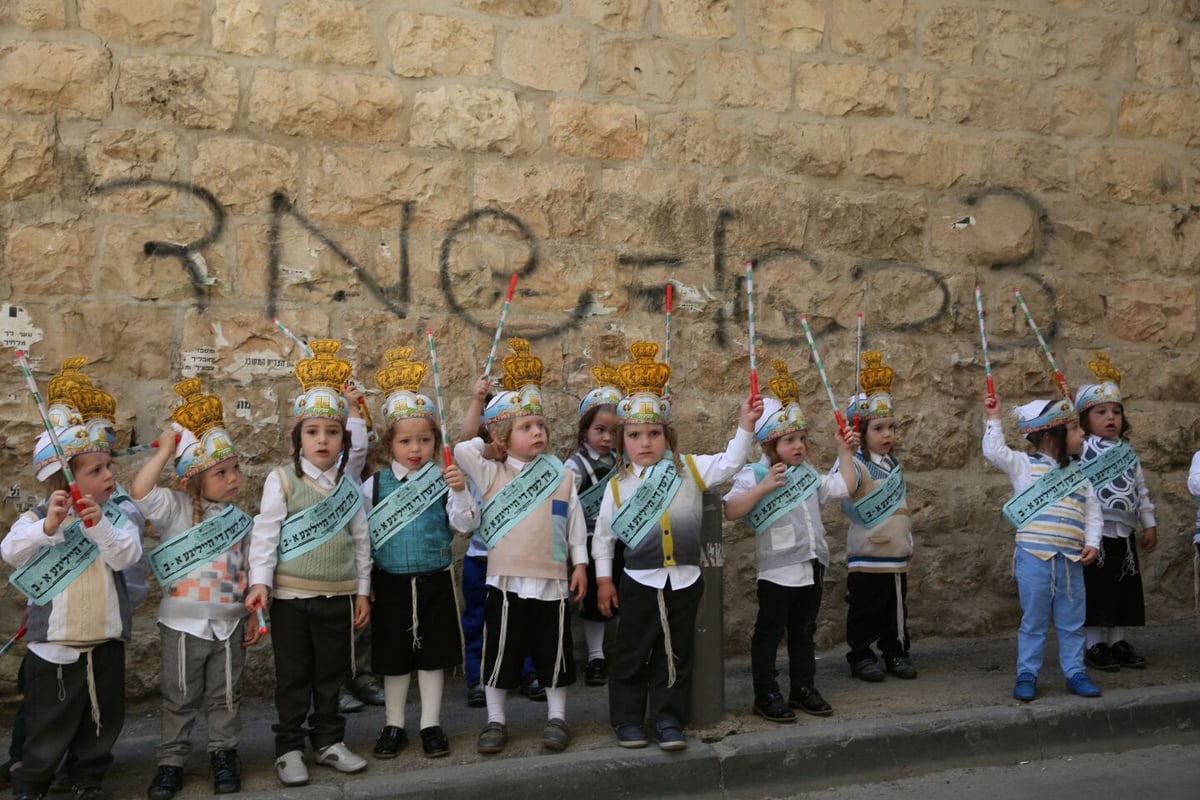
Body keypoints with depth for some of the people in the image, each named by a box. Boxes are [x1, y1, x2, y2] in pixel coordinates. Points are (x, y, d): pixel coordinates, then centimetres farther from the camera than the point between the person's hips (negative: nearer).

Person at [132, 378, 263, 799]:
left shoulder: (240, 519, 3)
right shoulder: (176, 509, -9)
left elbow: (249, 571, 8)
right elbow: (139, 492, -28)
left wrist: (254, 615, 6)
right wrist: (165, 451, -25)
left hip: (230, 622, 3)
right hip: (183, 621, -2)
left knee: (225, 696, 12)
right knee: (179, 697, 10)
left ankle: (223, 754, 27)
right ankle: (171, 761, 24)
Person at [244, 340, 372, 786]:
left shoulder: (350, 484, 5)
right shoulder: (282, 481, -6)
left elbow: (360, 540, 9)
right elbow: (265, 533, -9)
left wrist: (362, 590, 8)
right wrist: (260, 581, -17)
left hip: (338, 595, 3)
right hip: (291, 595, -3)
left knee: (331, 675, 13)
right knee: (293, 677, 6)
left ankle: (329, 741, 26)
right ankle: (289, 749, 18)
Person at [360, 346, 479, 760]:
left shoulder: (444, 480, -5)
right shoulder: (375, 484, -2)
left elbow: (467, 524, -11)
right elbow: (361, 534, 3)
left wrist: (460, 492, -27)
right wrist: (363, 583, 3)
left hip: (435, 581, 0)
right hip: (390, 583, 1)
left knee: (433, 656, 10)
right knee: (393, 658, 12)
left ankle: (431, 724, 24)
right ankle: (393, 725, 28)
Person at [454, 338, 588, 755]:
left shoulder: (560, 474, 2)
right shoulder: (491, 473, 0)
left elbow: (574, 523, 7)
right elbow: (461, 446, -8)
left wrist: (580, 565, 5)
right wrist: (476, 402, -9)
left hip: (552, 580, 1)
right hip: (507, 581, -1)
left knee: (554, 651, 11)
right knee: (501, 652, 7)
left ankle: (556, 717, 26)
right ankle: (495, 720, 22)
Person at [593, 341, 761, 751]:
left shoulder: (688, 469, 0)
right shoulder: (617, 485, -3)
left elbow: (728, 464, -6)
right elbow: (603, 536, 4)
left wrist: (744, 427, -18)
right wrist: (604, 579, 3)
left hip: (684, 578, 1)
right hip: (639, 581, -1)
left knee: (675, 654, 10)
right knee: (632, 654, 8)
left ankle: (668, 719, 21)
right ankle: (627, 719, 22)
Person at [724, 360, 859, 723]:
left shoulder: (809, 473, 9)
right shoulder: (753, 475, -13)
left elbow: (845, 488, 14)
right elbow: (731, 510, -25)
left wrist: (845, 454, 10)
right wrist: (763, 487, -31)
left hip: (811, 568, 7)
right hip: (778, 570, -7)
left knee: (804, 632, 17)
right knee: (769, 633, 4)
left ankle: (804, 687, 28)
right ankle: (766, 695, 12)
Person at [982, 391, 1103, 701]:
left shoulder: (1078, 475, 11)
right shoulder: (1024, 466, -1)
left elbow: (1092, 512, 12)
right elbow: (994, 450, -13)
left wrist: (1091, 542, -1)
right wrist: (994, 418, -7)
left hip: (1071, 560, 4)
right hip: (1034, 558, -4)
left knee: (1072, 622, 11)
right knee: (1033, 621, 5)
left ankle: (1075, 673, 23)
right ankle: (1027, 675, 15)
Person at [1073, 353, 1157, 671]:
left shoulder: (1128, 452, 11)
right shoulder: (1081, 451, -9)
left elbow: (1140, 490, 15)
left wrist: (1149, 524, 13)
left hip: (1124, 532, 7)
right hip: (1095, 532, -6)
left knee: (1124, 589, 11)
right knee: (1096, 589, -2)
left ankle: (1118, 642, 21)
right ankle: (1094, 645, 8)